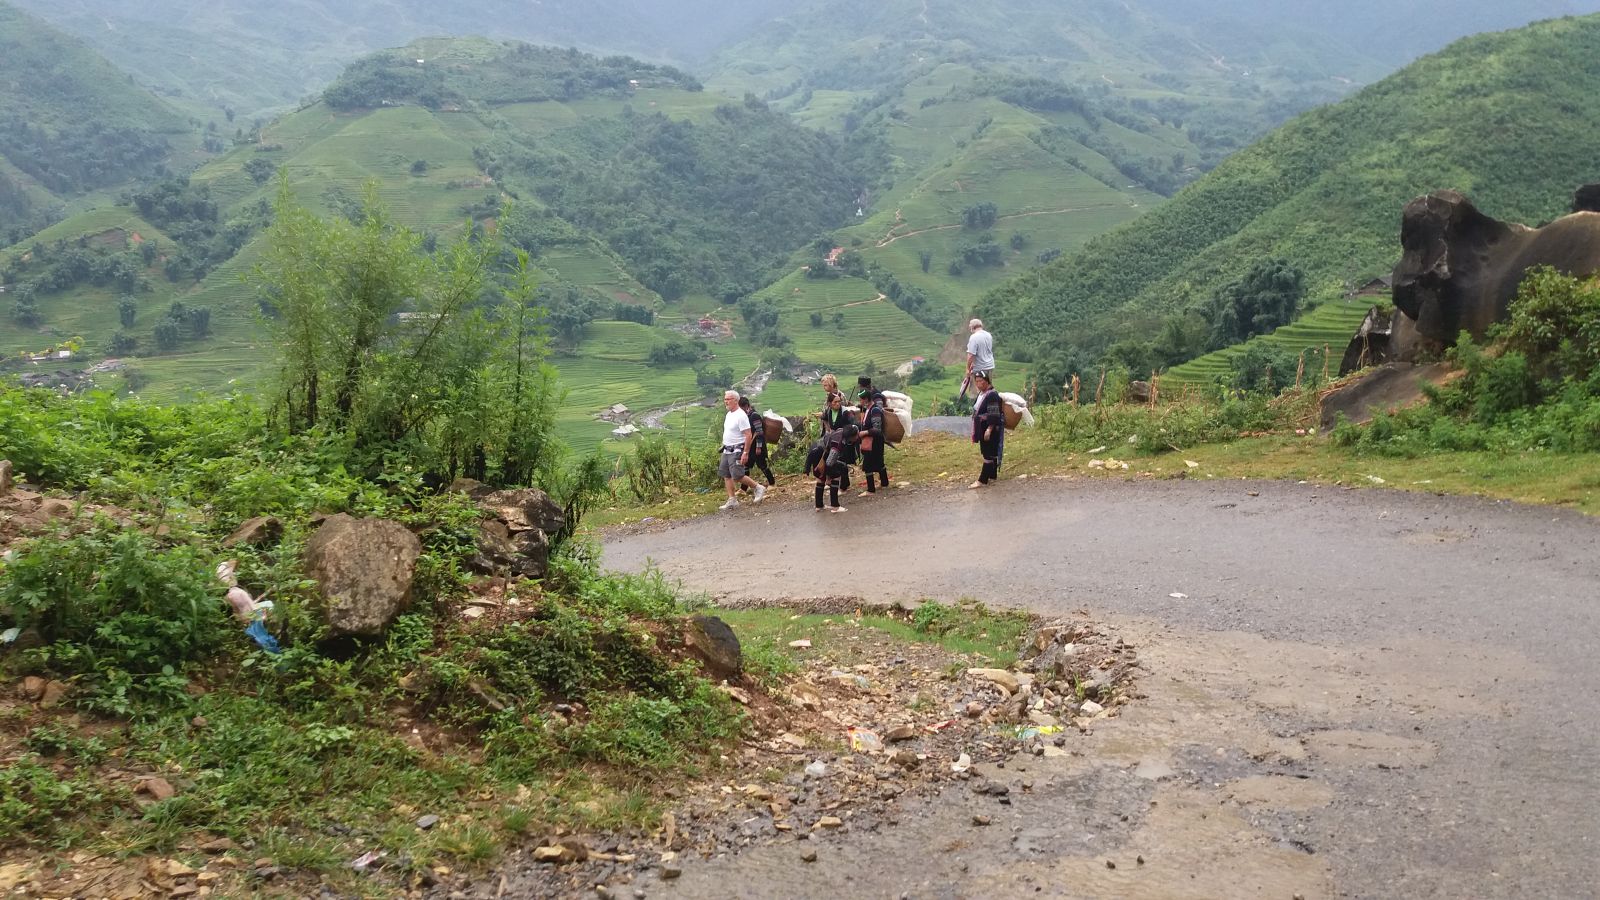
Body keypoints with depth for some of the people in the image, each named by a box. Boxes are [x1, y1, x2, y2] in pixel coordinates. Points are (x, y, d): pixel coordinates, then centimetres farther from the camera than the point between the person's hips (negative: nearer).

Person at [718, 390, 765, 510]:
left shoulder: (741, 416, -17)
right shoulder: (728, 415, 12)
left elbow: (749, 435, -21)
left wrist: (745, 453, -24)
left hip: (737, 451, -9)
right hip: (727, 450, 9)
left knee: (737, 476, -12)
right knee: (726, 475, 8)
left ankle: (758, 488, 7)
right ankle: (732, 500, 13)